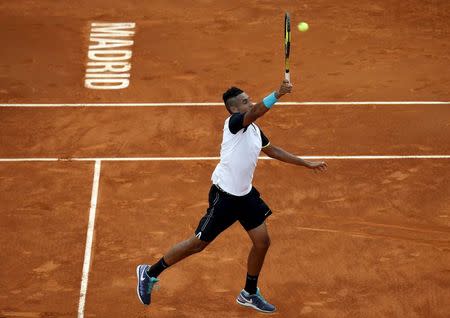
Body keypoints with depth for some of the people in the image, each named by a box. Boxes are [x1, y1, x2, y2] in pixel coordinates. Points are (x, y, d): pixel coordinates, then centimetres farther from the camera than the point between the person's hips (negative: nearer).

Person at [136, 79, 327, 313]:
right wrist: (277, 94, -51)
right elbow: (255, 112, -39)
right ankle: (150, 273, 16)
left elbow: (273, 150, 25)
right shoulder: (234, 122, -17)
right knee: (198, 244, 0)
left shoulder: (254, 129, 9)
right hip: (224, 195, -8)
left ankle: (249, 294, 26)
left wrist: (307, 164, 27)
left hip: (245, 194, 8)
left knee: (262, 242, 7)